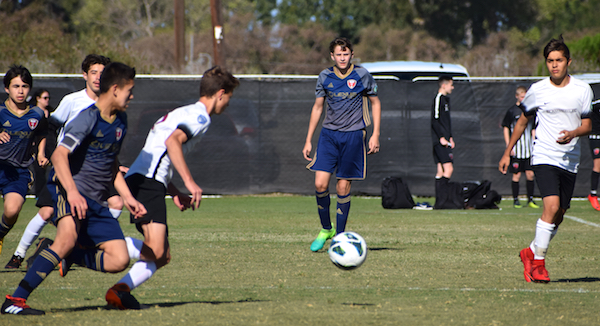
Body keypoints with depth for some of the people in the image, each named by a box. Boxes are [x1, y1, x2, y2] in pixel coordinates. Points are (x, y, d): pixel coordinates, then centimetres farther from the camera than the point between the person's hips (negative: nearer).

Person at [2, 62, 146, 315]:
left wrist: (127, 197, 20)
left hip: (97, 200, 8)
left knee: (119, 260, -7)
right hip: (68, 189, -8)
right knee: (69, 235, -36)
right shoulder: (88, 118, -11)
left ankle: (58, 254, 12)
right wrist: (72, 192, -36)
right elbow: (59, 155, -23)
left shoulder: (120, 121, 15)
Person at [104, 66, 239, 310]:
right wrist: (189, 182, -20)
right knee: (154, 250, -26)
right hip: (148, 182, -11)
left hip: (137, 179, 11)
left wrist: (175, 193, 29)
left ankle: (120, 291, -9)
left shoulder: (184, 113, 30)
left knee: (162, 256, 9)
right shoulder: (200, 116, -1)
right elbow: (172, 141, -20)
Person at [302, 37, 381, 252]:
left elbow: (375, 103, 6)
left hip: (353, 135, -2)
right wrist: (308, 140, 11)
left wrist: (375, 135, -2)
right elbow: (318, 107, 13)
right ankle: (326, 229, 12)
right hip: (329, 134, 2)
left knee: (343, 188, -2)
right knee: (320, 183, -9)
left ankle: (339, 236, 10)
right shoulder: (325, 77, 4)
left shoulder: (362, 76, -3)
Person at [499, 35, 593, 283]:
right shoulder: (537, 90, 1)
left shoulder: (583, 90, 3)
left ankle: (531, 253, 27)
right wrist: (507, 153, 15)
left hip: (570, 160, 3)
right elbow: (522, 122, 14)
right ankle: (538, 262, -11)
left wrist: (573, 133, -17)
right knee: (552, 206, -20)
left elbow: (587, 125, 5)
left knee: (559, 214, 6)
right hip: (544, 158, -3)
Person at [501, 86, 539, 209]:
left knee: (530, 174, 0)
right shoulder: (512, 111, -2)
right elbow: (506, 128, 0)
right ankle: (515, 200, 8)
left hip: (529, 149, 3)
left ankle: (530, 199, 10)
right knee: (516, 175, -1)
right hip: (516, 149, -3)